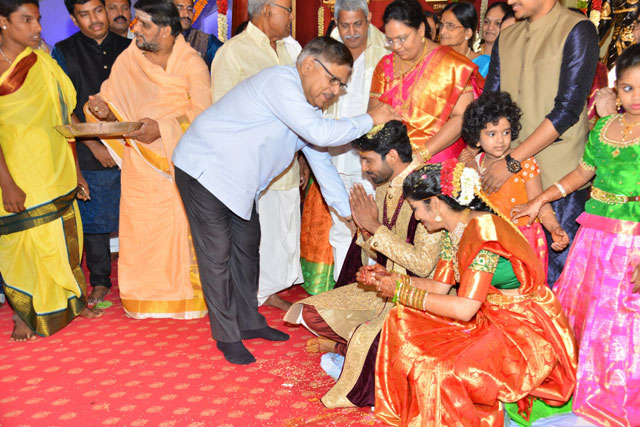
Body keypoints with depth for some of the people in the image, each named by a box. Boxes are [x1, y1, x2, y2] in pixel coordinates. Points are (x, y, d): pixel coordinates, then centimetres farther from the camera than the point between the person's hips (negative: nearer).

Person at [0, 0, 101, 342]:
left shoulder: (43, 63, 5)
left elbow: (62, 119, 7)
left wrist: (75, 171, 8)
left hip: (56, 173, 5)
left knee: (65, 237, 13)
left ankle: (71, 302, 31)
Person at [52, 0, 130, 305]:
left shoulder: (126, 48, 10)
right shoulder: (64, 53, 3)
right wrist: (94, 145, -8)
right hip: (92, 155, -1)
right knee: (93, 218, 6)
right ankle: (100, 282, 21)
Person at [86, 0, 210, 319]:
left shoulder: (192, 62, -5)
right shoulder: (127, 59, 2)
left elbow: (202, 111, -14)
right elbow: (114, 105, 6)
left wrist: (162, 128, -26)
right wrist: (104, 110, -18)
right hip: (140, 162, 2)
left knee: (184, 226, 1)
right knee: (141, 225, 6)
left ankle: (187, 293, 18)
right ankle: (145, 298, 22)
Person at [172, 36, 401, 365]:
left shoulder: (308, 105, 5)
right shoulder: (281, 82, -24)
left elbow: (320, 160, 9)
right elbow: (320, 134, -32)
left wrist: (352, 214, 7)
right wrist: (370, 120, -18)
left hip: (237, 178, 10)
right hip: (203, 168, -10)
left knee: (247, 245, 15)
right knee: (218, 253, -4)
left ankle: (248, 321, 31)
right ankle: (226, 336, 10)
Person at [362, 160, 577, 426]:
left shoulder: (484, 230, -25)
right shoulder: (453, 232, 3)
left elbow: (464, 309, -29)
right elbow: (439, 286, 7)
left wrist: (401, 291, -21)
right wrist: (389, 279, -2)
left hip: (526, 328, -9)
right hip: (489, 318, 9)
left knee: (439, 369, -28)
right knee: (403, 323, -2)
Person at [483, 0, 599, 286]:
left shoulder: (577, 31, -6)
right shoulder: (506, 38, 13)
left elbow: (568, 109, -14)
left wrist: (512, 161, -18)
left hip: (559, 176, -5)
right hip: (509, 169, 5)